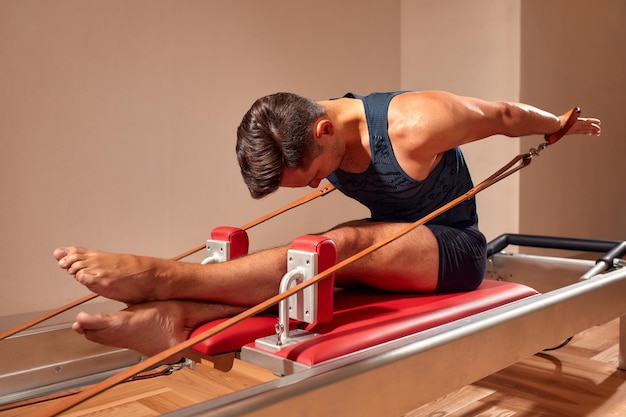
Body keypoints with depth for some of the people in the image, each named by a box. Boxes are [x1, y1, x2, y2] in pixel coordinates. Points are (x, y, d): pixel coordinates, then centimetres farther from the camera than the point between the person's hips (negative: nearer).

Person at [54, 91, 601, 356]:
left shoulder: (413, 125, -27)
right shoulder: (314, 137, -8)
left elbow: (505, 115, -11)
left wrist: (564, 124, 6)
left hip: (455, 248, -6)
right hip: (392, 241, 7)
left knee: (343, 245, -33)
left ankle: (165, 278, -39)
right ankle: (177, 318, -43)